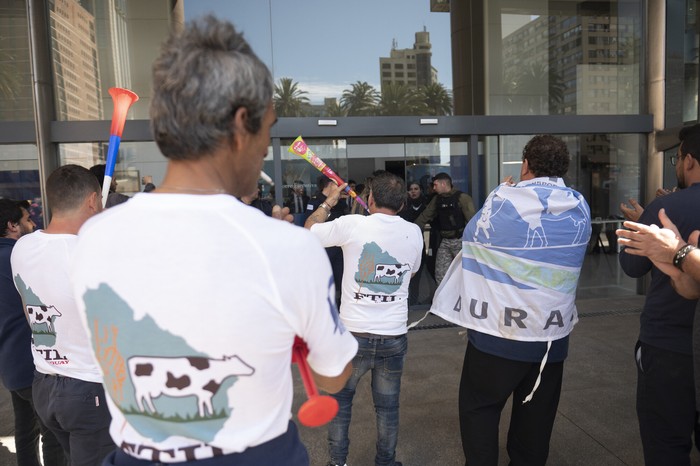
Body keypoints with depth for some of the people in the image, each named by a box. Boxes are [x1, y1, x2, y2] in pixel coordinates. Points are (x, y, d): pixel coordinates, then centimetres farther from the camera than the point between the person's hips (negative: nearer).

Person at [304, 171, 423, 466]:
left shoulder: (351, 224, -11)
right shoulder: (414, 232, -1)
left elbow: (309, 229, 6)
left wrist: (329, 202, 21)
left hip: (354, 334, -2)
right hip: (394, 337, 2)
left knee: (341, 399, 19)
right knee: (388, 406, 16)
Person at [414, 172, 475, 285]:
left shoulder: (462, 197, -10)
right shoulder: (437, 199, 10)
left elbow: (471, 220, -15)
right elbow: (425, 216, 11)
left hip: (460, 241, -6)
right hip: (444, 242, 6)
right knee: (440, 276, 5)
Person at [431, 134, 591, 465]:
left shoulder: (505, 200, -13)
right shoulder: (580, 209, 1)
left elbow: (472, 235, 2)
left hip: (499, 330, -4)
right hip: (552, 332, 5)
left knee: (479, 407, 11)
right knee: (536, 414, 18)